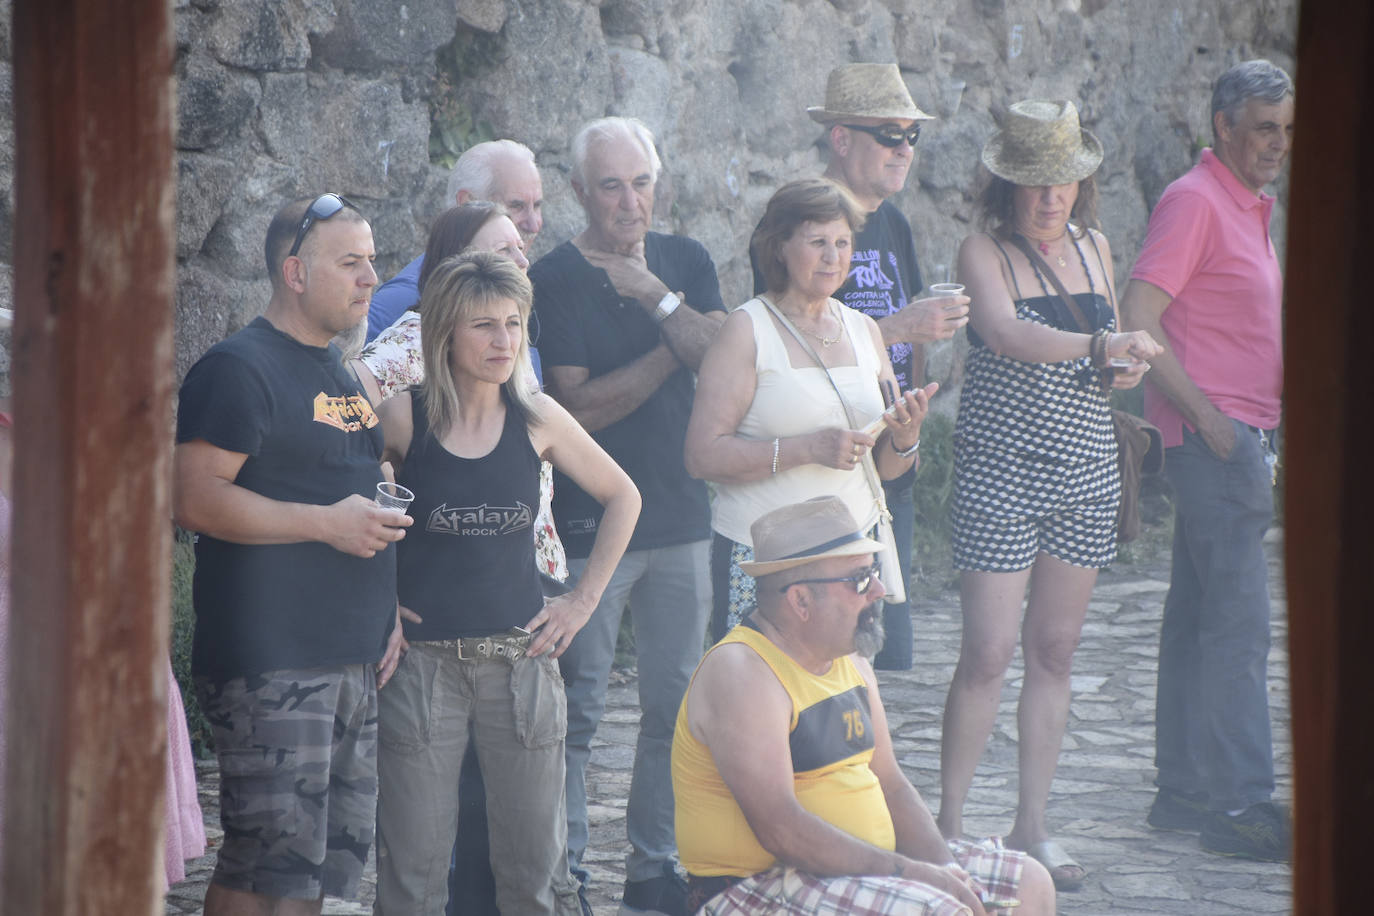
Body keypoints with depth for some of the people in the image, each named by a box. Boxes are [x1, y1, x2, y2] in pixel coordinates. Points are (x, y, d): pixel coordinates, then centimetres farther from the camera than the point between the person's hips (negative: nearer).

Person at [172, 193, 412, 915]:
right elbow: (194, 497, -18)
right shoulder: (240, 368, -8)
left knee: (338, 856, 10)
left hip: (356, 662, 9)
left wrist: (389, 608, 15)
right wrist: (327, 523, -18)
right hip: (270, 668, -9)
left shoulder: (342, 375, 20)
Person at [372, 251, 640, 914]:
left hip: (521, 658, 2)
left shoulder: (537, 418, 2)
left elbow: (622, 497, 15)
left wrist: (585, 598, 10)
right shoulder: (403, 419, -6)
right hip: (423, 659, -2)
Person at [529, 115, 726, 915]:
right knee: (577, 711, -3)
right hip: (590, 527, -5)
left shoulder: (685, 262, 10)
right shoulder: (554, 280, -6)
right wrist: (677, 345, -11)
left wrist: (656, 297, -13)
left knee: (678, 704, 9)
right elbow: (578, 407, -14)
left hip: (681, 518, 5)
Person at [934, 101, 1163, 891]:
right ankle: (950, 821, 2)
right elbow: (1006, 334, -25)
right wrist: (1098, 344, -37)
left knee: (1055, 651, 7)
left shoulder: (1094, 247, 11)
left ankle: (1032, 826, 13)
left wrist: (1125, 368, 1)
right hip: (1001, 470, -5)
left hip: (1086, 472, 5)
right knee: (989, 652, -8)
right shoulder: (985, 253, -7)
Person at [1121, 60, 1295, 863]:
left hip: (1247, 435, 10)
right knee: (1239, 624, -11)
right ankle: (1241, 805, -11)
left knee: (1199, 616, 11)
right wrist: (1206, 415, -18)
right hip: (1213, 435, -10)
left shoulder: (1250, 209, 19)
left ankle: (1186, 792, 15)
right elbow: (1139, 320, -18)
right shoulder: (1194, 202, -10)